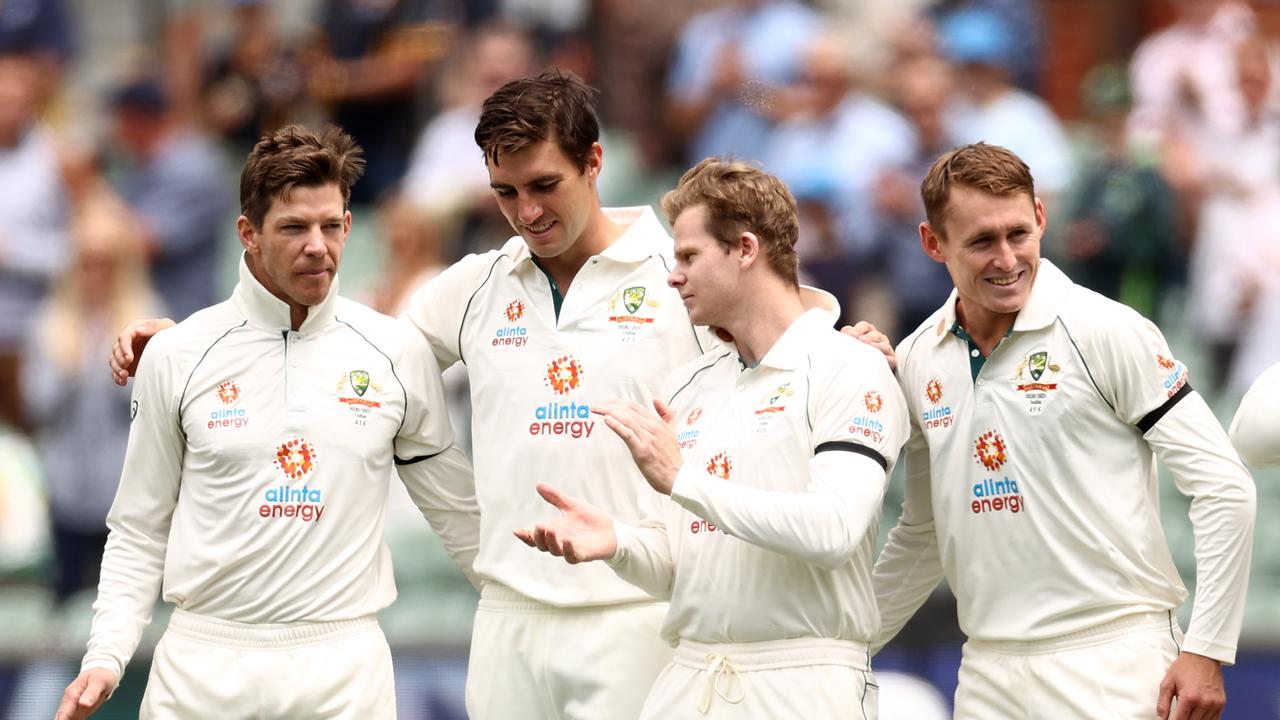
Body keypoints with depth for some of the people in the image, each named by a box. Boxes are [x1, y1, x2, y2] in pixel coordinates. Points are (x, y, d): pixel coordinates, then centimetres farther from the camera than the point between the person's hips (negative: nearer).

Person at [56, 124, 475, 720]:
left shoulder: (398, 353, 3)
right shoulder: (176, 357, 1)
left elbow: (457, 511, 12)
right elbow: (139, 533, 6)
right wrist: (105, 658, -5)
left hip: (345, 664, 0)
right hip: (204, 662, 0)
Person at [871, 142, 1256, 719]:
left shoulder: (1106, 331, -7)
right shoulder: (915, 363, 9)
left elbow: (1223, 487, -8)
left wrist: (1205, 651, -11)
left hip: (1112, 667, -5)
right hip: (988, 671, 5)